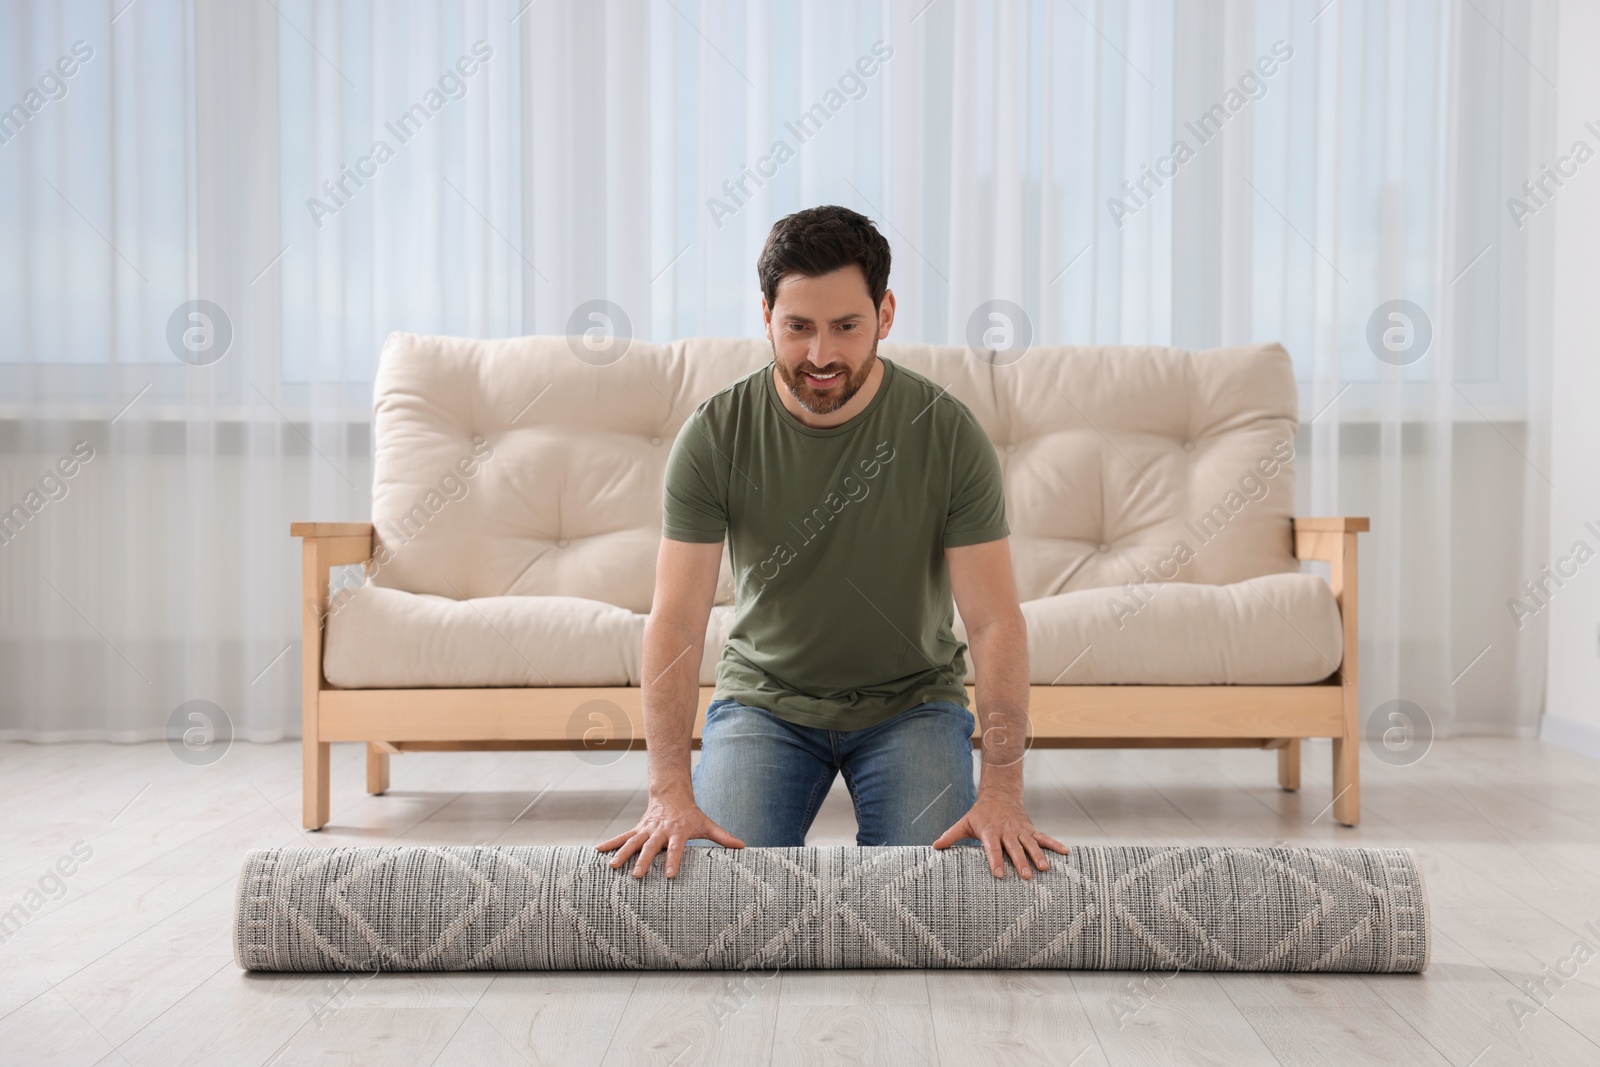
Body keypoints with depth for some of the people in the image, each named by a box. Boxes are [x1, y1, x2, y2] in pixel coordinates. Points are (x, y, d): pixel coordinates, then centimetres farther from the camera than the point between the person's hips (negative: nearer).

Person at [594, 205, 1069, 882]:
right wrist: (670, 793, -27)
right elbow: (677, 621, -17)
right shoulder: (714, 435, -14)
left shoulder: (947, 433, -15)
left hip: (911, 701, 0)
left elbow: (994, 620, -16)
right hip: (763, 698, 0)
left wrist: (1002, 791, -26)